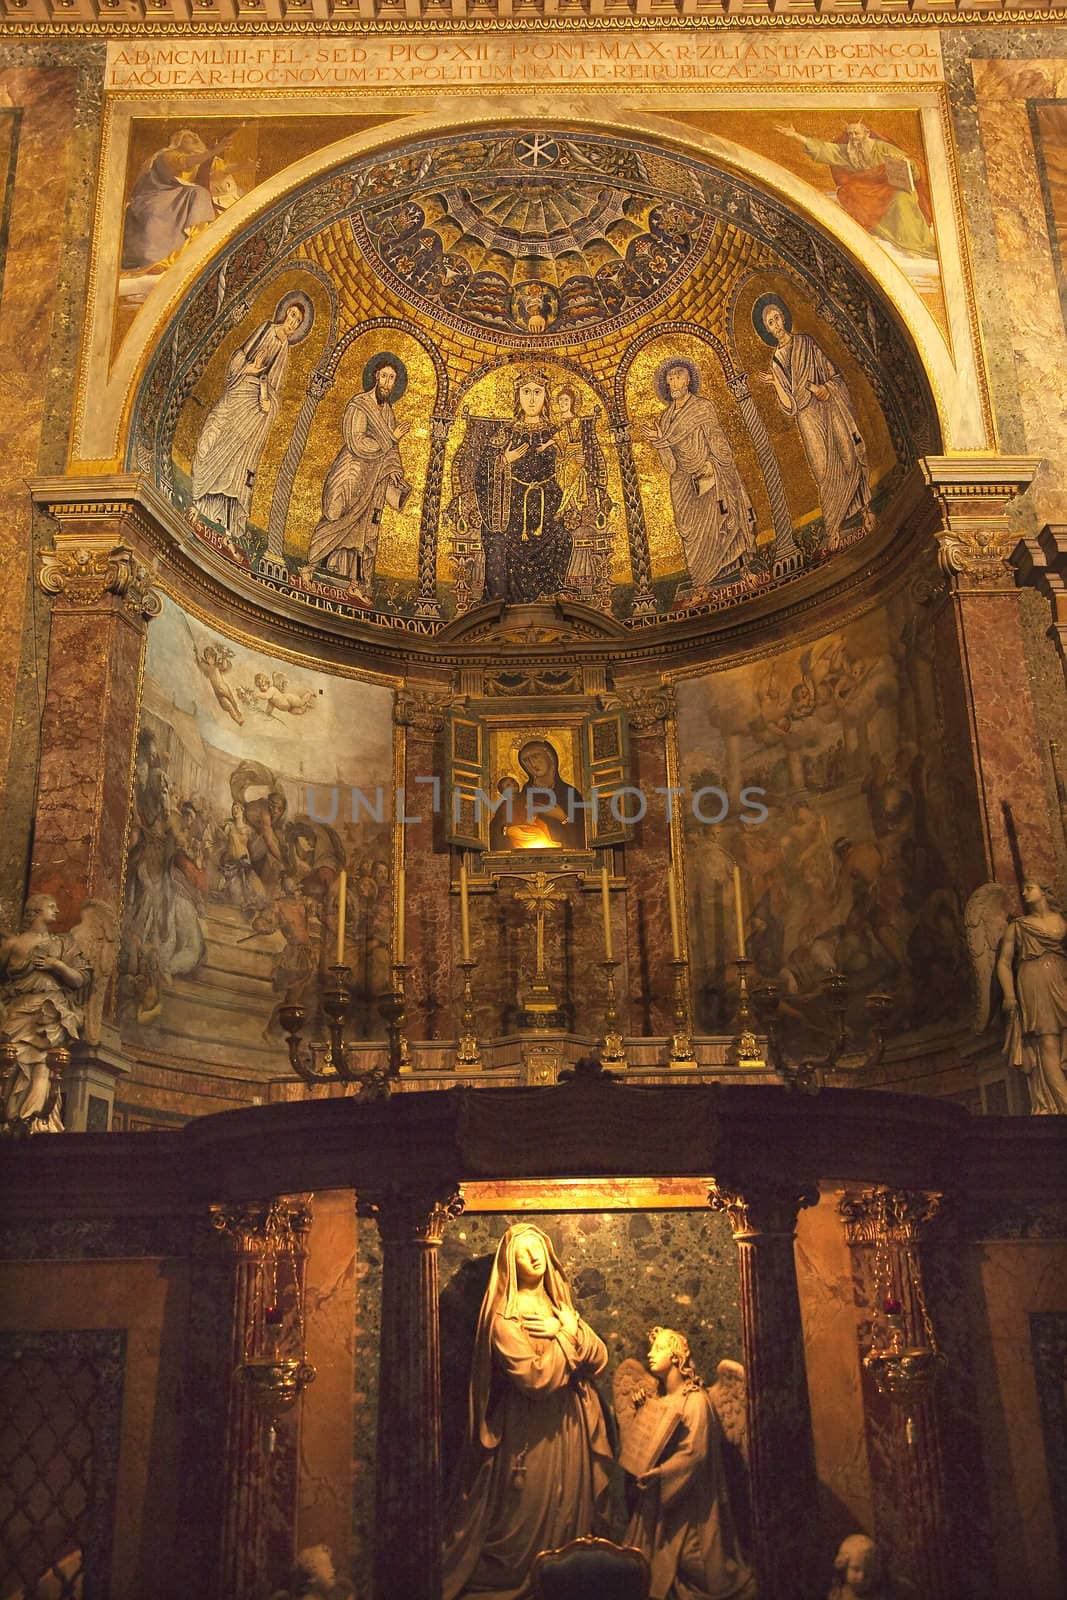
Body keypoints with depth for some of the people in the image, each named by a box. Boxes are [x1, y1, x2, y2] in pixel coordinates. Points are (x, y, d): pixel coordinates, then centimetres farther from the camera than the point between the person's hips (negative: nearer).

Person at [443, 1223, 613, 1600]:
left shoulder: (559, 1307, 11)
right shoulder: (505, 1316, -12)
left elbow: (599, 1358, 3)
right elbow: (536, 1378, -22)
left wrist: (565, 1330, -12)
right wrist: (567, 1337, -12)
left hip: (568, 1431, 7)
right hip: (529, 1435, -7)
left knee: (569, 1509, 13)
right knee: (527, 1515, 1)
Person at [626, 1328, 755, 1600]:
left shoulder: (695, 1400, -13)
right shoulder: (661, 1400, 11)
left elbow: (694, 1453, -20)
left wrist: (656, 1474, -19)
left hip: (687, 1499, -7)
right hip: (661, 1496, 7)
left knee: (693, 1564, -3)